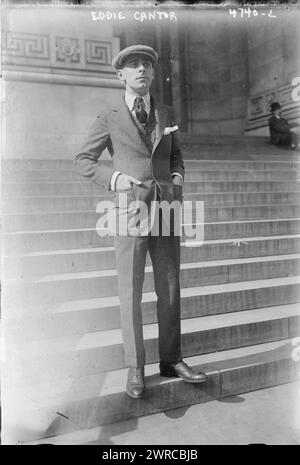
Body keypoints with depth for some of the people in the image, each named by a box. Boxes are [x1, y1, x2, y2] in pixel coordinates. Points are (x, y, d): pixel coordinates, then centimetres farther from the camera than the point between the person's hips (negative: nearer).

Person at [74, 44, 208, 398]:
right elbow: (83, 161, 6)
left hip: (166, 209, 4)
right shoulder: (109, 118, 5)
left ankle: (171, 360, 21)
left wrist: (177, 176, 1)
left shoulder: (166, 114, 15)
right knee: (130, 293, -1)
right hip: (130, 210, -3)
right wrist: (115, 178, -12)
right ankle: (135, 369, 14)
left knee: (169, 289, 6)